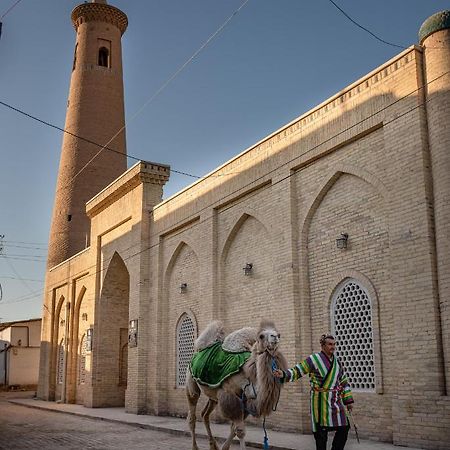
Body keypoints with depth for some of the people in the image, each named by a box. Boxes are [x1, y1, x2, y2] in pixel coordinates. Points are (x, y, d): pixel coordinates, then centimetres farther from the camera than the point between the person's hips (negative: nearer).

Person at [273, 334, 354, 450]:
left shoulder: (336, 361, 10)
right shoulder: (314, 359, -9)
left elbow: (343, 382, 18)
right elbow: (297, 371, -11)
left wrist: (348, 400, 16)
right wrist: (283, 374, -29)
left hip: (336, 401, 6)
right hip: (321, 401, -6)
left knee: (344, 428, 8)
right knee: (321, 432, -1)